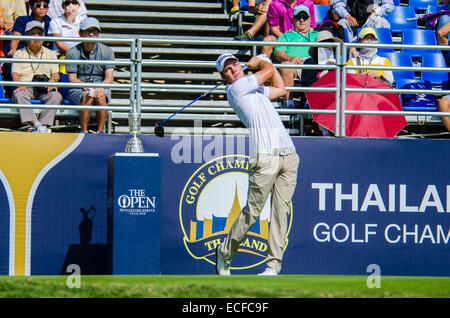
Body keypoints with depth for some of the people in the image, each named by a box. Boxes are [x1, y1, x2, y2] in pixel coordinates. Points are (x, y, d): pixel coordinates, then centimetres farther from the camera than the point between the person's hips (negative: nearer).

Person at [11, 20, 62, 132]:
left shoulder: (50, 54, 21)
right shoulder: (19, 54, 15)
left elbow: (56, 74, 14)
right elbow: (15, 74, 3)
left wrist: (53, 80, -12)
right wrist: (20, 85, -19)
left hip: (44, 89, 1)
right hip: (26, 88, -1)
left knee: (56, 96, -31)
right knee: (18, 95, -36)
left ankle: (44, 124, -39)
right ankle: (36, 123, -48)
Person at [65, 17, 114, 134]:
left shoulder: (107, 52, 3)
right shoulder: (72, 53, 0)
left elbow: (109, 77, -4)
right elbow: (72, 78, -4)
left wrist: (100, 87, -26)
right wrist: (86, 87, -24)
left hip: (101, 87, 1)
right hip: (78, 89, -1)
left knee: (100, 97, -33)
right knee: (87, 97, -34)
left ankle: (100, 131, -24)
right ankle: (84, 131, -27)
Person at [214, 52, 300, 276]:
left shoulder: (254, 89, 26)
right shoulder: (235, 88, 0)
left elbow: (280, 89, 41)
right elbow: (268, 72, 5)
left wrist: (264, 61, 40)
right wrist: (262, 64, 26)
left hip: (288, 155, 7)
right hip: (264, 155, -7)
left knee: (281, 211, -2)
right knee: (252, 211, -6)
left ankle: (274, 264, -3)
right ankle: (225, 252, 13)